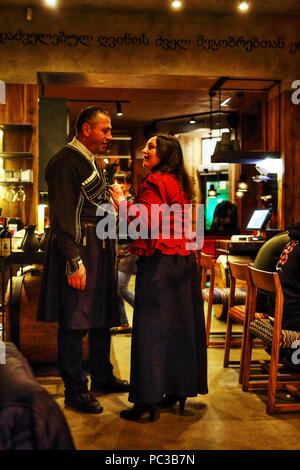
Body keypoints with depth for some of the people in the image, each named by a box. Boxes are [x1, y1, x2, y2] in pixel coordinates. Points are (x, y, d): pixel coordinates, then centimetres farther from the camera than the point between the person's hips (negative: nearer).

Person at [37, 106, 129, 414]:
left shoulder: (93, 163, 18)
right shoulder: (65, 162, -11)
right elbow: (62, 217, -18)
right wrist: (74, 263, -22)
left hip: (101, 251, 10)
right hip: (78, 253, -10)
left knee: (102, 318, 16)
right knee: (74, 322, -1)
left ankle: (102, 377, 31)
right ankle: (75, 390, 10)